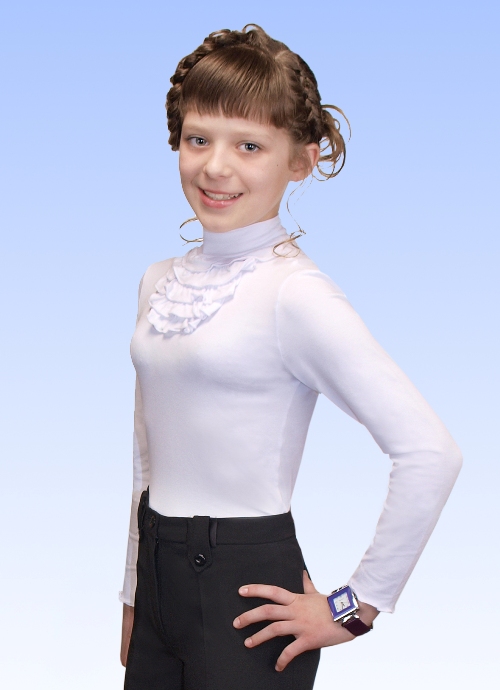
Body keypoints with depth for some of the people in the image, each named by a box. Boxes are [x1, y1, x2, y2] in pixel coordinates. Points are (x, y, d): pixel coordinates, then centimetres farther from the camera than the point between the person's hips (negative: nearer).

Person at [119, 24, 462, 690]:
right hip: (158, 579, 6)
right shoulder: (160, 284, 7)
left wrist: (356, 607, -15)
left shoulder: (294, 292, -15)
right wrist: (135, 599, 16)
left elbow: (429, 451, -22)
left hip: (245, 591, -6)